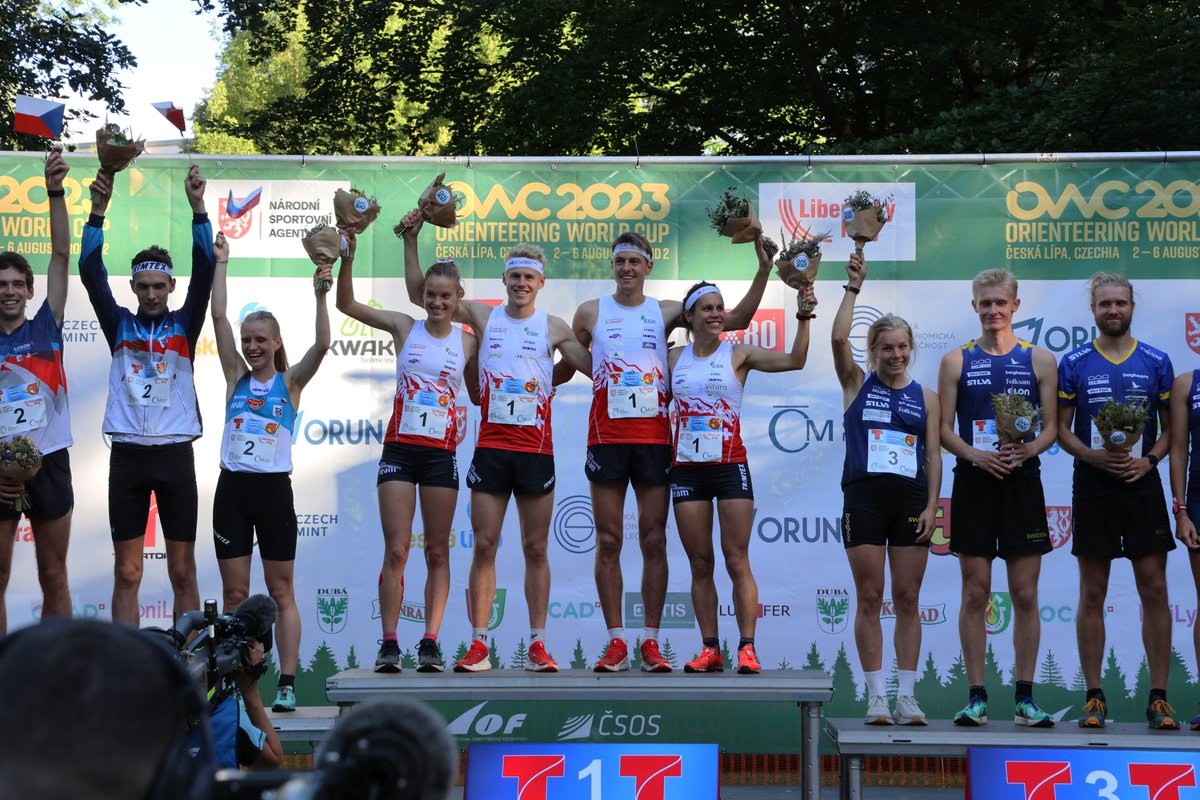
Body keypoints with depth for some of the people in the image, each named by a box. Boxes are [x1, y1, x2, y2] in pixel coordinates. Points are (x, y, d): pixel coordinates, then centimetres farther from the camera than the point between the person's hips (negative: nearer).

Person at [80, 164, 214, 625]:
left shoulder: (184, 325, 7)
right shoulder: (119, 325, 8)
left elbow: (204, 271, -5)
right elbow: (90, 271, -2)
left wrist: (198, 209, -16)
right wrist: (98, 211, -13)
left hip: (175, 454, 0)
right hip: (128, 454, 1)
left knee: (183, 571, 3)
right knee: (126, 574, 2)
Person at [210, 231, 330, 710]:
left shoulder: (291, 381, 3)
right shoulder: (237, 376, 9)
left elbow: (322, 344, -13)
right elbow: (219, 316, 4)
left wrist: (321, 295, -21)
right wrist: (221, 264, 2)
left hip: (274, 489, -3)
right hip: (232, 487, 3)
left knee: (281, 591, 0)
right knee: (234, 592, 3)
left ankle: (287, 683, -1)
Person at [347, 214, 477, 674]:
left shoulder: (469, 342, 6)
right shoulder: (405, 328, 4)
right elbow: (346, 305, 2)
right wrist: (346, 260, -10)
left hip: (442, 454, 1)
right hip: (400, 450, -1)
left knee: (438, 552, 3)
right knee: (396, 550, -5)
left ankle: (430, 642, 6)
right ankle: (389, 643, -4)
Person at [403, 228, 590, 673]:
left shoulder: (553, 329, 6)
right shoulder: (483, 316, 8)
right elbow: (419, 293, 13)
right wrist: (411, 241, 7)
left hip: (536, 449, -1)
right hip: (490, 447, 1)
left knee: (535, 549, 2)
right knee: (484, 545, -2)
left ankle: (537, 647, 5)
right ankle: (478, 646, 0)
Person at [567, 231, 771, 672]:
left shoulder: (666, 311, 9)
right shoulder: (591, 312, 9)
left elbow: (736, 318, 9)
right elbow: (564, 369, 20)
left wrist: (763, 270, 2)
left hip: (654, 438, 0)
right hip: (607, 437, 0)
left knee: (654, 541, 0)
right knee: (608, 541, -1)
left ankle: (651, 641, 4)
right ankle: (616, 642, 3)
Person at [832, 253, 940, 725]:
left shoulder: (925, 397, 12)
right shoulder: (857, 384, 9)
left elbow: (934, 454, 7)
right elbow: (839, 338, -6)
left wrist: (931, 505, -2)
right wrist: (854, 288, -5)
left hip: (911, 498, 1)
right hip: (865, 496, -1)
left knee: (907, 599, 2)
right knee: (869, 598, -1)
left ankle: (906, 695, 6)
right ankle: (876, 696, 2)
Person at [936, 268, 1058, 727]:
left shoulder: (1038, 361, 7)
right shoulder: (956, 362, 6)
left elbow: (1051, 425, 5)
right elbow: (944, 429, 3)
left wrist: (1028, 449, -16)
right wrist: (977, 455, -15)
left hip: (1022, 483, 0)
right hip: (973, 483, 0)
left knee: (1025, 594, 1)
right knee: (975, 593, 0)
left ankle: (1025, 698, 7)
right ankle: (977, 697, 4)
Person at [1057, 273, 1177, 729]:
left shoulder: (1157, 363, 6)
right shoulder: (1075, 363, 3)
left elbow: (1171, 428, 8)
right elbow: (1062, 428, 4)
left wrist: (1149, 459, -11)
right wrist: (1093, 456, -14)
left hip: (1142, 485, 1)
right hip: (1092, 487, -1)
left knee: (1154, 591, -1)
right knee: (1092, 596, 2)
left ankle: (1159, 699, 3)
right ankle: (1094, 698, 7)